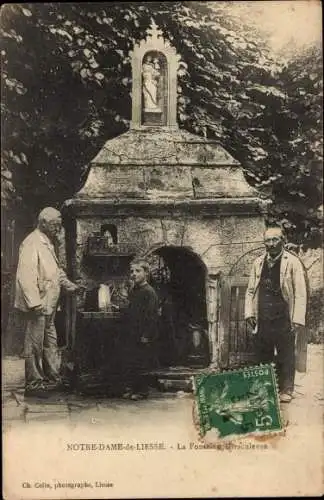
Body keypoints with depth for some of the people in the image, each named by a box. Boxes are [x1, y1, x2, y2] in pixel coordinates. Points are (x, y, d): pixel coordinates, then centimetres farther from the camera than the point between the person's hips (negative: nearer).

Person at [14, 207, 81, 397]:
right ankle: (33, 384, 10)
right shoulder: (32, 244, -16)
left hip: (49, 304, 10)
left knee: (50, 343, 17)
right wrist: (35, 303, -28)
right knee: (35, 345, 0)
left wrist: (69, 284, 16)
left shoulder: (48, 243, 15)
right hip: (38, 305, -10)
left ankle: (52, 379, 27)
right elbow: (26, 276, -24)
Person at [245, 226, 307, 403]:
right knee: (263, 356, 11)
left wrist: (298, 320, -11)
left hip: (284, 320, -4)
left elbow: (300, 293, -6)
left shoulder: (292, 262, -3)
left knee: (286, 357, 2)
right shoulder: (258, 263, 10)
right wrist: (249, 313, 5)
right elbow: (251, 290, 15)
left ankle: (286, 391, 15)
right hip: (263, 320, 4)